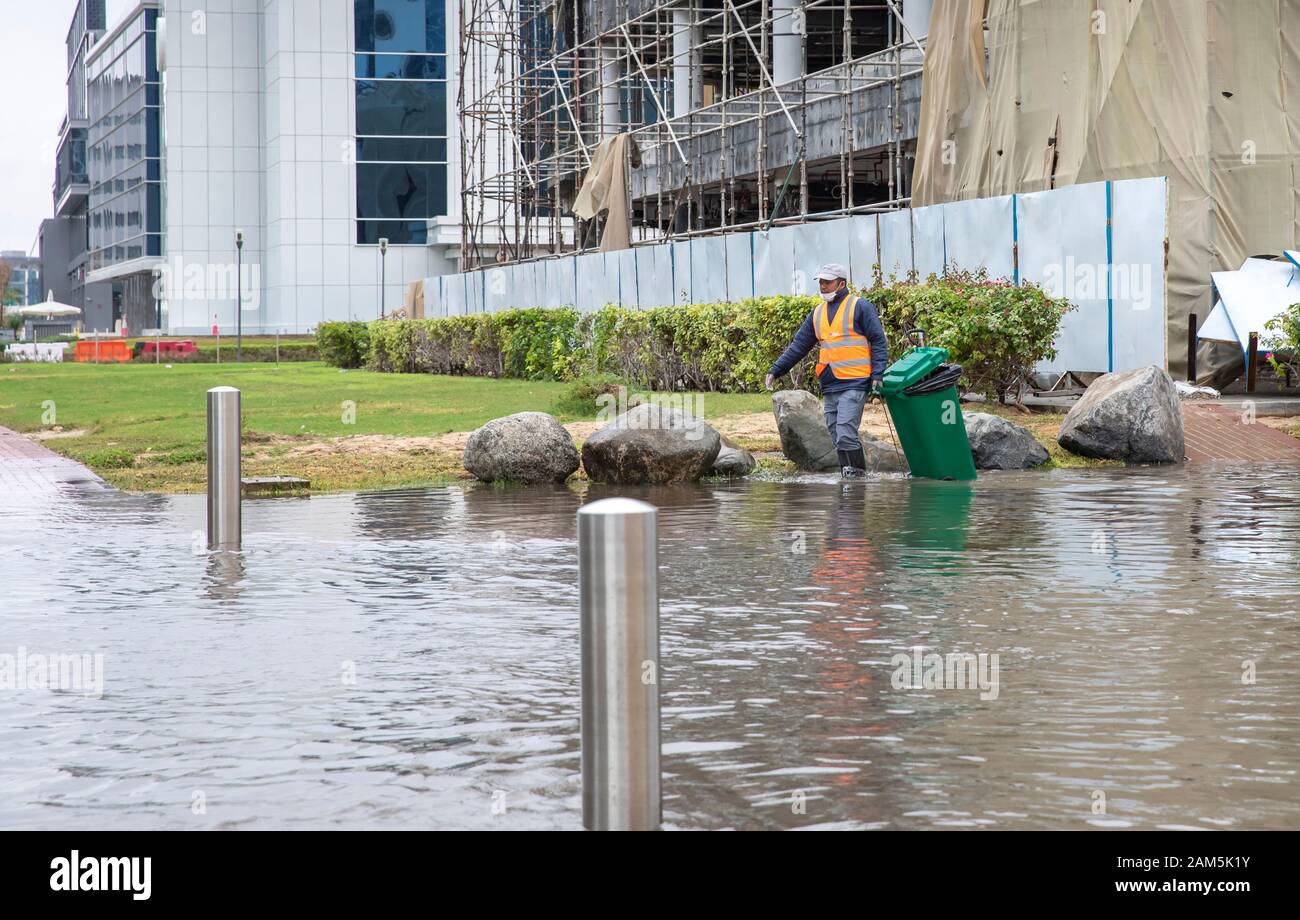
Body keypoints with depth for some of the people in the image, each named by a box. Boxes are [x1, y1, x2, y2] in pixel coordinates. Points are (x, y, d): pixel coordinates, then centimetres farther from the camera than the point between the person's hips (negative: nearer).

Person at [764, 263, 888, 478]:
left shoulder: (860, 307, 0)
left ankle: (858, 473, -8)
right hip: (829, 388, 7)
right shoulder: (818, 313, 18)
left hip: (854, 384, -7)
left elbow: (879, 342, -2)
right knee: (838, 438, 5)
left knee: (845, 435, -16)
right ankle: (848, 477, 9)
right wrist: (776, 370, 13)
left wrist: (877, 377, -11)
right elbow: (798, 345, 20)